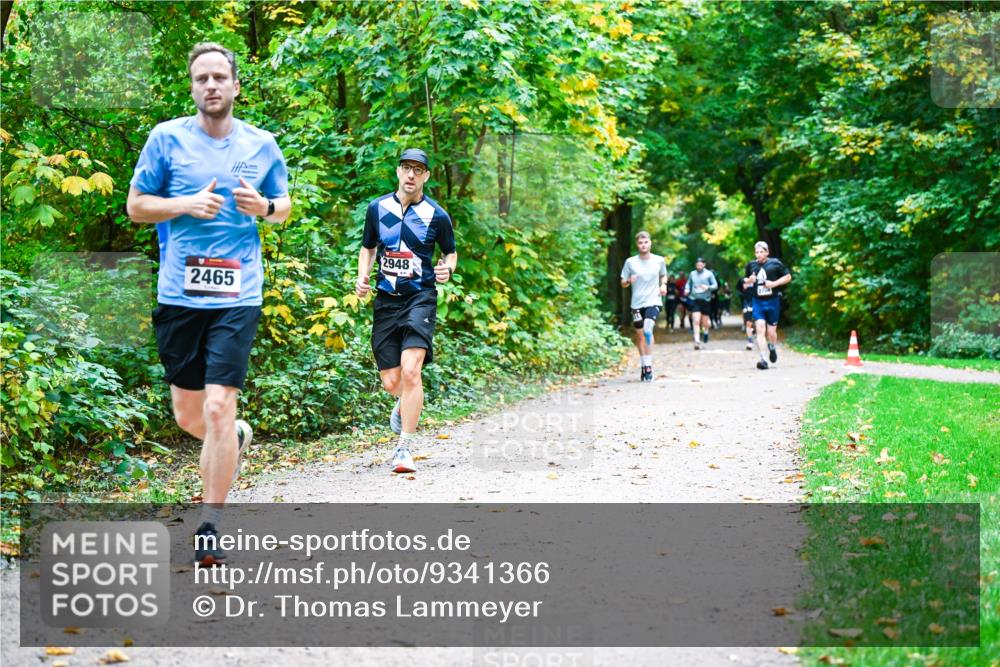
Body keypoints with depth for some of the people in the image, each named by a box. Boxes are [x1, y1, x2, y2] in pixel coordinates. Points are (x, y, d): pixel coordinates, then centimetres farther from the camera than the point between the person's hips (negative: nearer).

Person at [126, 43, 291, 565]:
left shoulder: (262, 144, 7)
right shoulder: (167, 138, 3)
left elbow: (284, 206, 19)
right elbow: (135, 206, 6)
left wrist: (264, 207, -4)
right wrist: (186, 205, -11)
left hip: (237, 297, -1)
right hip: (178, 295, 1)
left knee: (218, 408, -12)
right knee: (188, 416, 10)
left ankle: (209, 527, -2)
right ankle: (236, 439, 45)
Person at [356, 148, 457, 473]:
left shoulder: (436, 215, 0)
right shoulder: (377, 208, 7)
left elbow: (451, 252, 13)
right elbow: (368, 248, 20)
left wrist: (448, 269, -9)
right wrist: (362, 276, 1)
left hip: (421, 297, -3)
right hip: (386, 299, 3)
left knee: (410, 371, -21)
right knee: (391, 381, 3)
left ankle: (405, 447, -13)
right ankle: (405, 402, 43)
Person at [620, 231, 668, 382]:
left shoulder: (659, 260, 2)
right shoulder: (630, 262, 0)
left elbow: (663, 275, 21)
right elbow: (623, 283, 6)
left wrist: (663, 285, 1)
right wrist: (629, 281, -16)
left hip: (653, 302, -2)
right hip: (637, 303, 2)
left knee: (648, 329, -23)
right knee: (640, 335, 9)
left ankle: (648, 366, -19)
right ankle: (643, 366, 24)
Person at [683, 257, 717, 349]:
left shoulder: (709, 274, 1)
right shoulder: (692, 274, 7)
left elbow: (715, 285, 0)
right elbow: (688, 284, 18)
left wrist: (708, 287, -20)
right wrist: (687, 289, -4)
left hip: (705, 300, 0)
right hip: (695, 300, 0)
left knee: (704, 322, 10)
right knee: (696, 321, -13)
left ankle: (706, 332, 43)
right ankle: (697, 341, -14)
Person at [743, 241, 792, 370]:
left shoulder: (775, 263, -2)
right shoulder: (751, 265, 7)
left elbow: (788, 277, 3)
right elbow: (745, 281, 21)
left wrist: (775, 283, -11)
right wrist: (749, 280, -3)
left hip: (773, 301, -2)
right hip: (758, 302, 2)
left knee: (771, 332, 6)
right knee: (760, 329, -14)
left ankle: (772, 348, 41)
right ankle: (763, 359, -17)